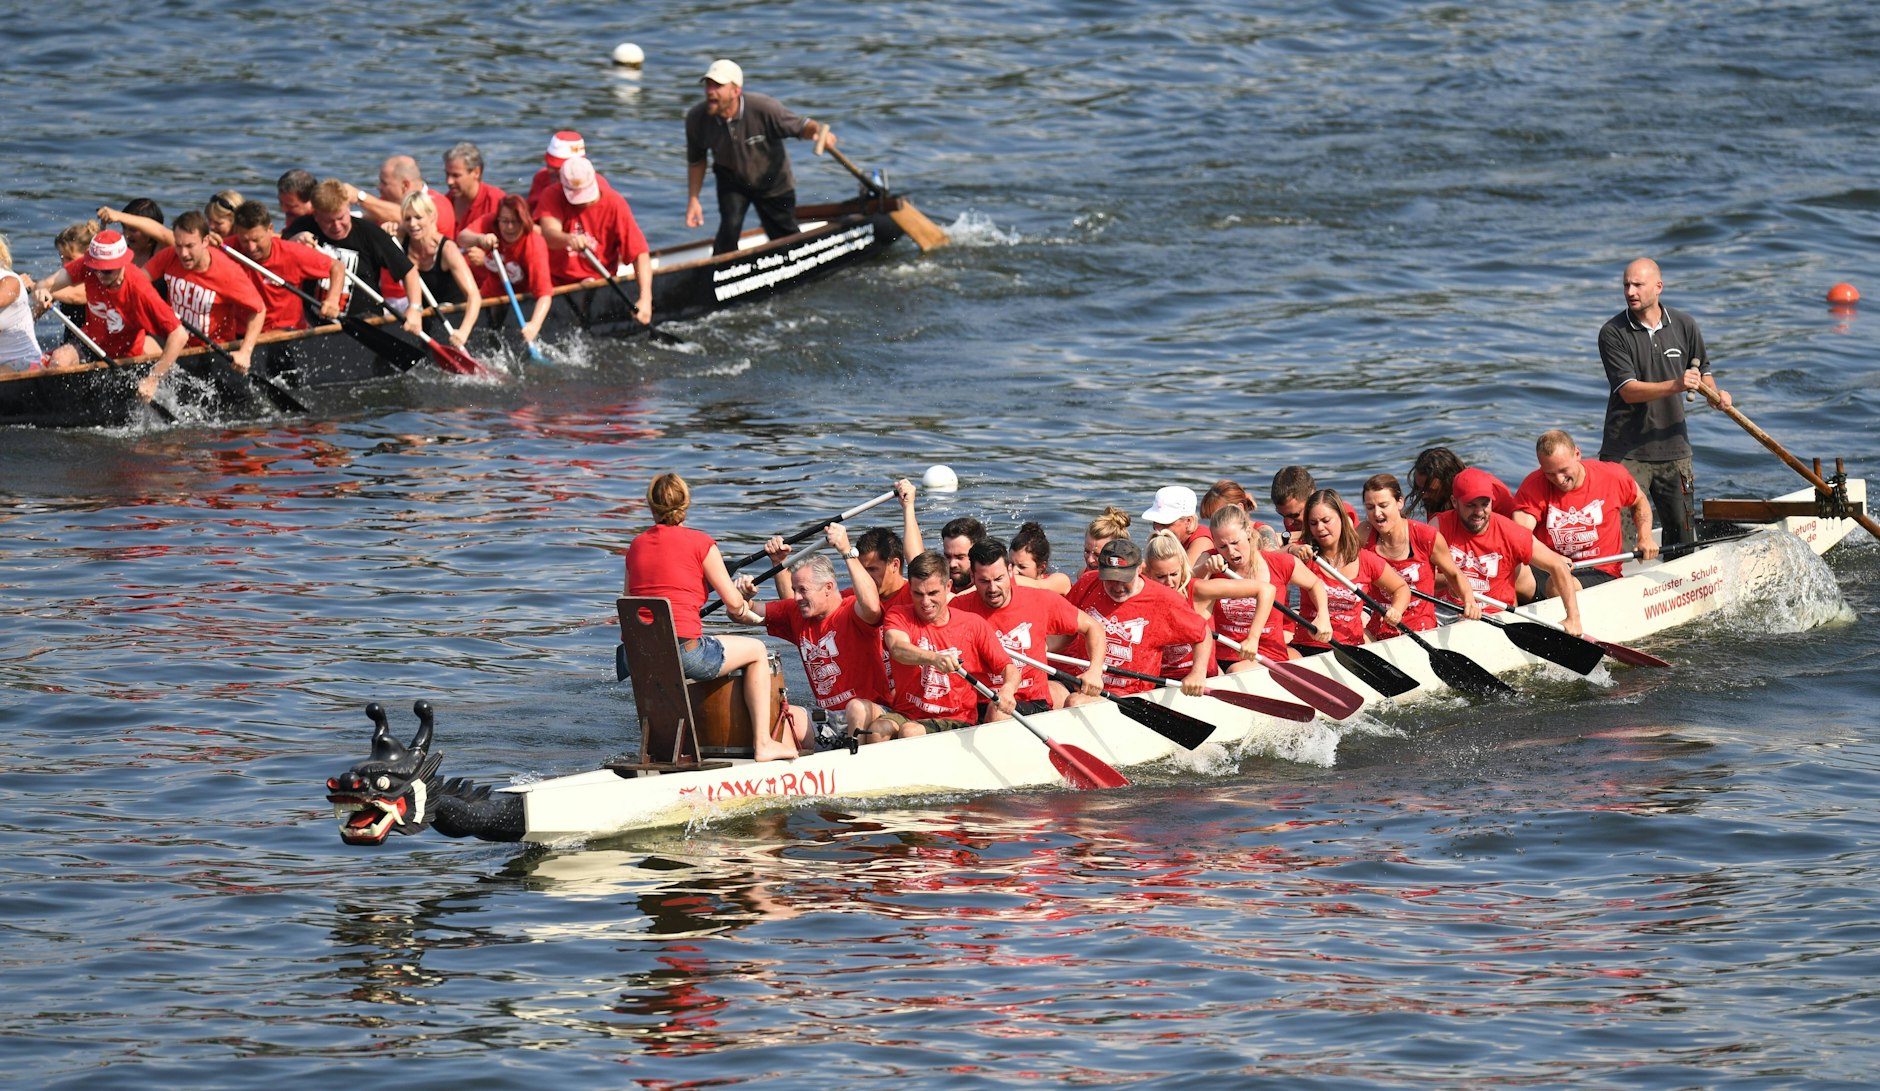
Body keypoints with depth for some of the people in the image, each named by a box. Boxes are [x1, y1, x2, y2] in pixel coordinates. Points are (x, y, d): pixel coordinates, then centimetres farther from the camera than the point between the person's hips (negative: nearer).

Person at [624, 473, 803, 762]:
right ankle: (764, 744, 14)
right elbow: (734, 602, 1)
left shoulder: (636, 545, 13)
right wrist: (743, 606, 27)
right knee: (756, 650, 19)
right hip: (683, 651, -6)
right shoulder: (699, 542, -2)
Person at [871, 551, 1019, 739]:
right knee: (877, 730, -34)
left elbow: (1008, 667, 1)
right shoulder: (899, 616, 2)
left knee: (910, 732, -33)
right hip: (906, 715, 1)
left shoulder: (973, 624, 5)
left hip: (957, 721, 0)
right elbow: (897, 649, -22)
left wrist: (1007, 689, -26)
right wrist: (933, 658, -44)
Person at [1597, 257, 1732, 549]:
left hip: (1673, 449, 4)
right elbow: (1629, 391, -17)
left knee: (1683, 534, 9)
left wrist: (1715, 393, -2)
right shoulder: (1613, 333, -8)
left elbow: (1702, 370, 20)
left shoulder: (1684, 325, 4)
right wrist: (1676, 385, -30)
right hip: (1626, 452, -4)